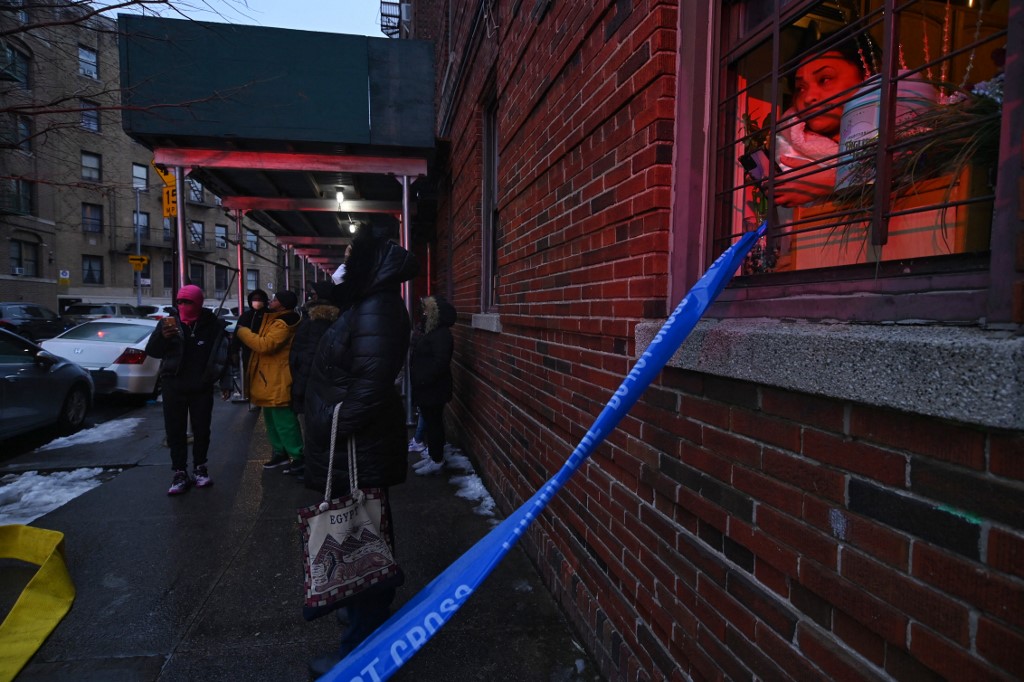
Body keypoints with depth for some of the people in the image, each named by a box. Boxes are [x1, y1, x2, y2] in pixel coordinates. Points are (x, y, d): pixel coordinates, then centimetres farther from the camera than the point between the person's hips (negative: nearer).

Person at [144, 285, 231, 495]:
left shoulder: (214, 325, -3)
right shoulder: (168, 323, 0)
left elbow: (223, 356, 2)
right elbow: (151, 351, -1)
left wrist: (225, 383, -3)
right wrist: (162, 337, -22)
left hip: (202, 388, -1)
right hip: (173, 387, 1)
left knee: (202, 430, 7)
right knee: (175, 431, 3)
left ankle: (199, 468, 23)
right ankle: (180, 473, 11)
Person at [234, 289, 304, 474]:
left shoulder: (282, 324, -19)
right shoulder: (274, 319, 15)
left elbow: (265, 345, -28)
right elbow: (263, 343, 25)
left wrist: (242, 332, -16)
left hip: (278, 382, -11)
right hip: (269, 380, 11)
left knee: (284, 421, -8)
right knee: (272, 419, 19)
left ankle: (298, 457, -3)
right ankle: (279, 452, 30)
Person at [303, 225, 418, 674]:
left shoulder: (376, 311, -20)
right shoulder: (367, 306, 12)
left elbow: (369, 386, -27)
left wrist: (335, 432, -21)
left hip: (358, 449, -10)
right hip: (356, 444, 10)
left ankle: (360, 645, 18)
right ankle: (367, 616, 42)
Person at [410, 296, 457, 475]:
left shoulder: (441, 334, -18)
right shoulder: (434, 332, 15)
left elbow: (440, 362, -27)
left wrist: (423, 380, -23)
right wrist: (420, 381, 15)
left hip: (433, 388, -10)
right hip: (428, 387, 10)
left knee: (433, 422, -2)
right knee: (431, 422, 16)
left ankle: (437, 460, 8)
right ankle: (433, 454, 27)